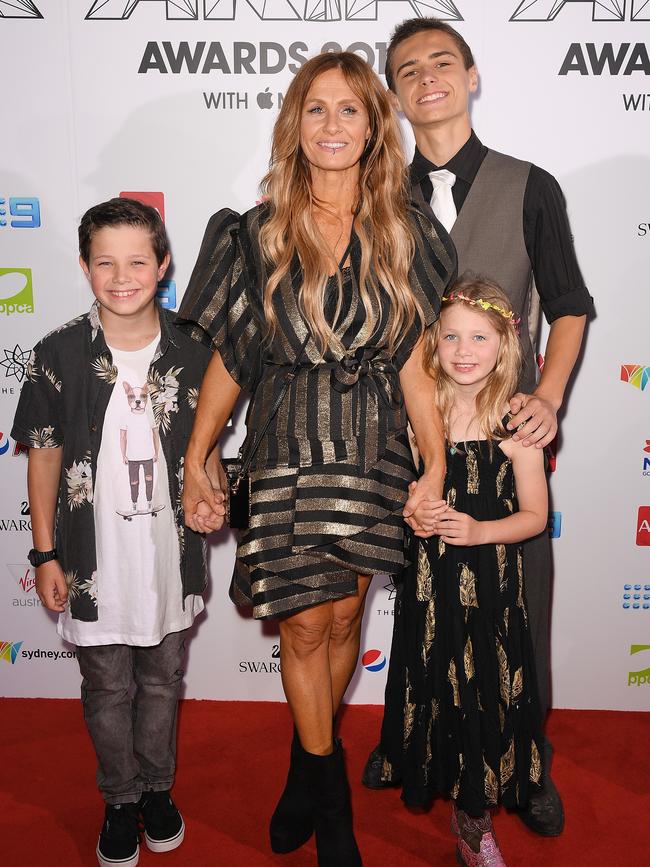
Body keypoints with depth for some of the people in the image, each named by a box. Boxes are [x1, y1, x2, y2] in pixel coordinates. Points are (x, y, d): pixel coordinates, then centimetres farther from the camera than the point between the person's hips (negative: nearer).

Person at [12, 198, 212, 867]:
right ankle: (120, 800, 39)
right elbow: (44, 455, -2)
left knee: (162, 681, 19)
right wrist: (45, 554, -2)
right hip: (94, 558, -1)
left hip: (170, 552, 1)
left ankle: (158, 787, 43)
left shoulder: (192, 352, -6)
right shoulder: (58, 356, -10)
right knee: (107, 689, 16)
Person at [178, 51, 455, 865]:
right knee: (303, 623, 4)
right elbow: (227, 356, 1)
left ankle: (309, 761, 38)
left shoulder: (403, 235, 3)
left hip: (371, 453, 1)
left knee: (343, 620, 12)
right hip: (285, 452, -1)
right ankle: (330, 799, 26)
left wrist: (436, 464, -5)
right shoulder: (257, 233, 0)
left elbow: (414, 360, 1)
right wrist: (195, 461, -2)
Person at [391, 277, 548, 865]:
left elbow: (535, 514, -4)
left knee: (486, 694, 7)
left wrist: (478, 531, -18)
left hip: (491, 584, -1)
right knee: (431, 688, 10)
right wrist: (412, 512, -11)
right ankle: (431, 783, 36)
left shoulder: (515, 422, -9)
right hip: (428, 580, 2)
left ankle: (473, 817, 29)